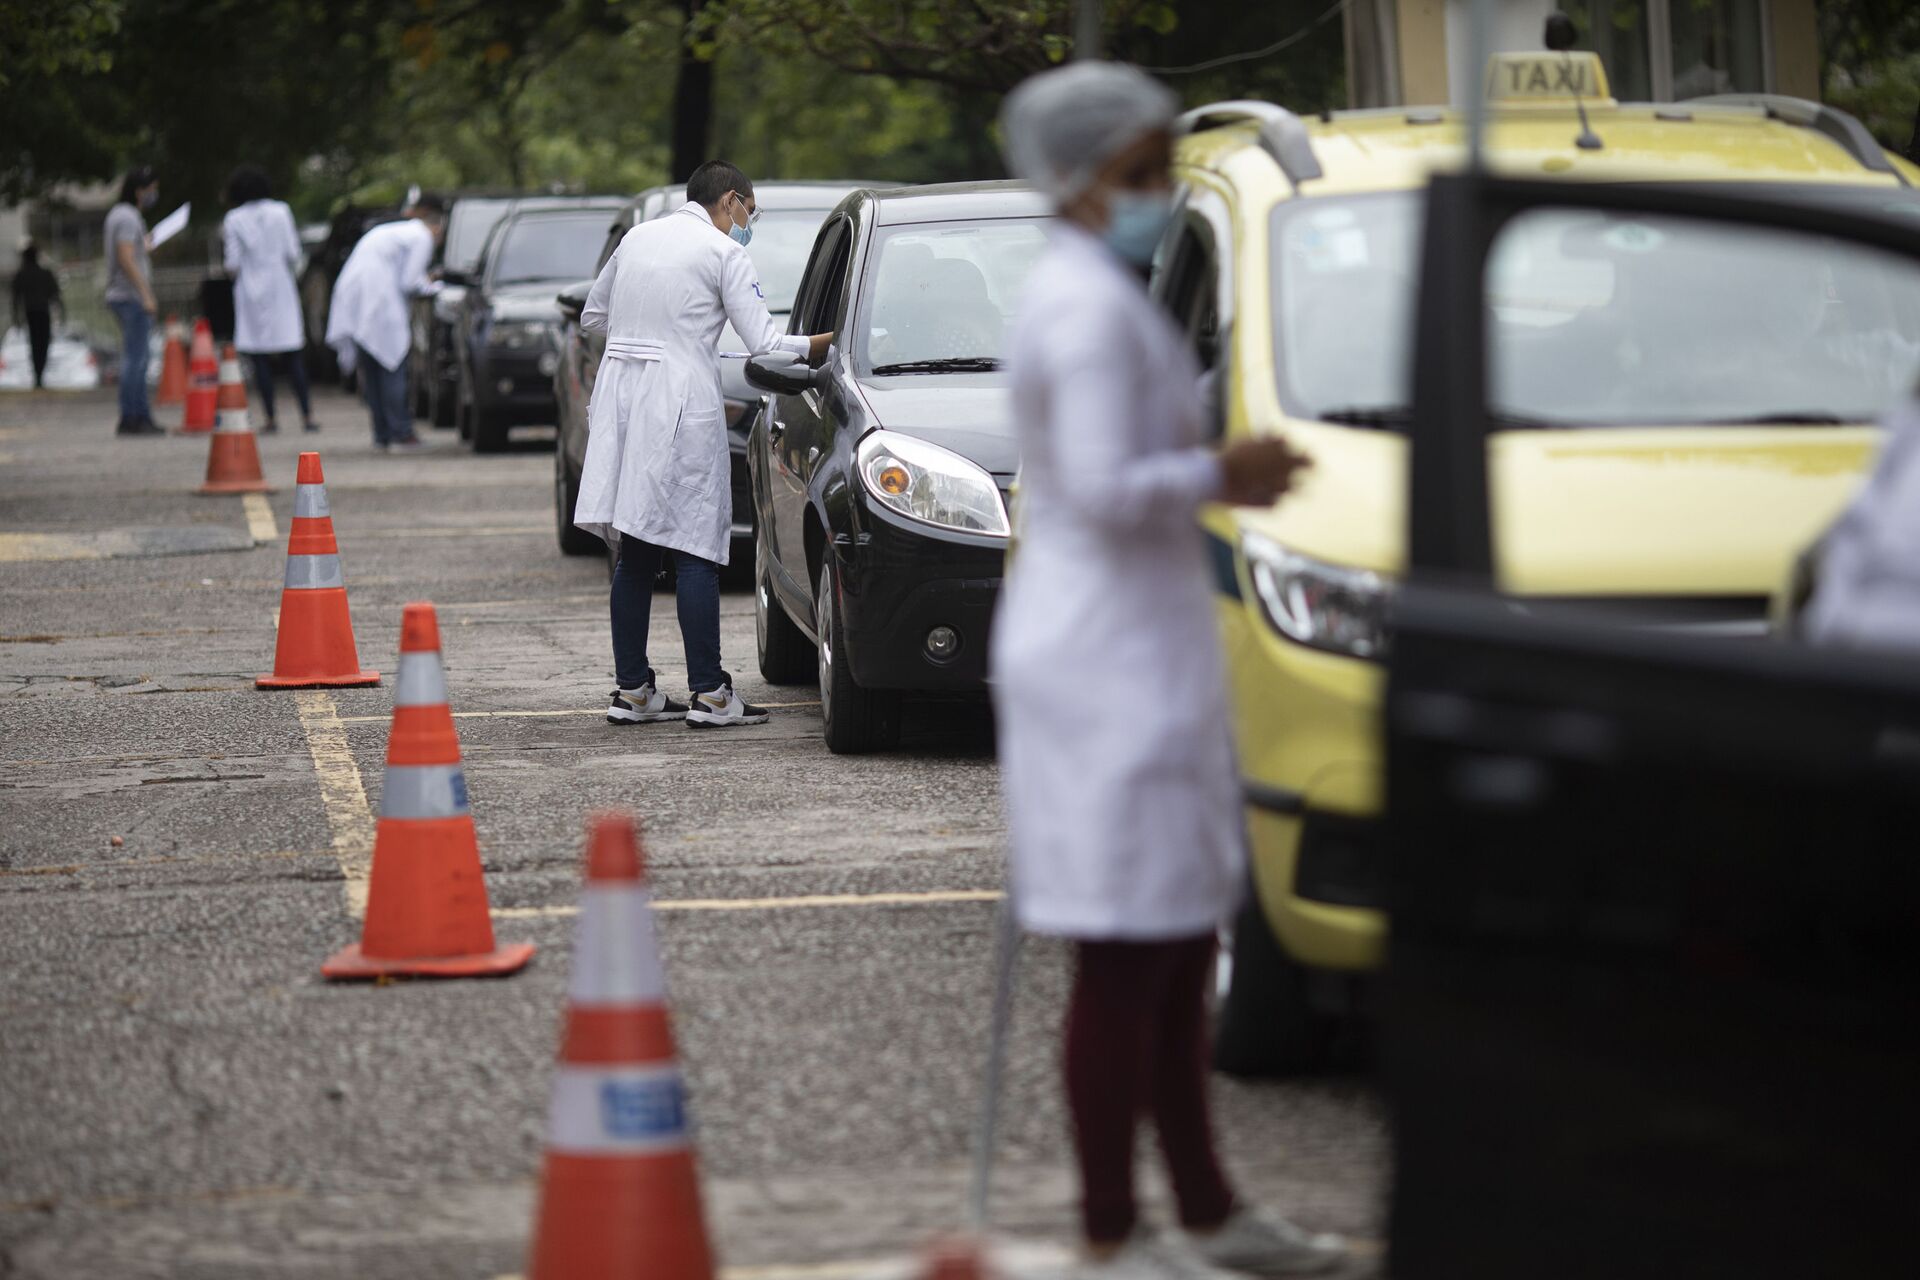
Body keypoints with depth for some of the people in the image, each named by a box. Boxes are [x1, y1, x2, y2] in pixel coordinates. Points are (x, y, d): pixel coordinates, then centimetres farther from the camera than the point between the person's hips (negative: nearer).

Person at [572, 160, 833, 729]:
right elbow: (764, 344, -8)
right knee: (695, 552, -3)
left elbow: (592, 315, 24)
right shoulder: (725, 253, -5)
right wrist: (829, 341, 4)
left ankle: (632, 689, 11)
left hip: (620, 396, 6)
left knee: (635, 553, 10)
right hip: (680, 405, -6)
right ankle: (708, 693, -4)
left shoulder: (637, 238, 14)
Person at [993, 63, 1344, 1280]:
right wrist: (1220, 474, -10)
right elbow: (1105, 489, -23)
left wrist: (1213, 473, 13)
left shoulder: (1107, 296, 18)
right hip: (1108, 649, -11)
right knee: (1129, 950, -8)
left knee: (1183, 943, 15)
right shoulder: (1090, 309, -16)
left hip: (1149, 644, 11)